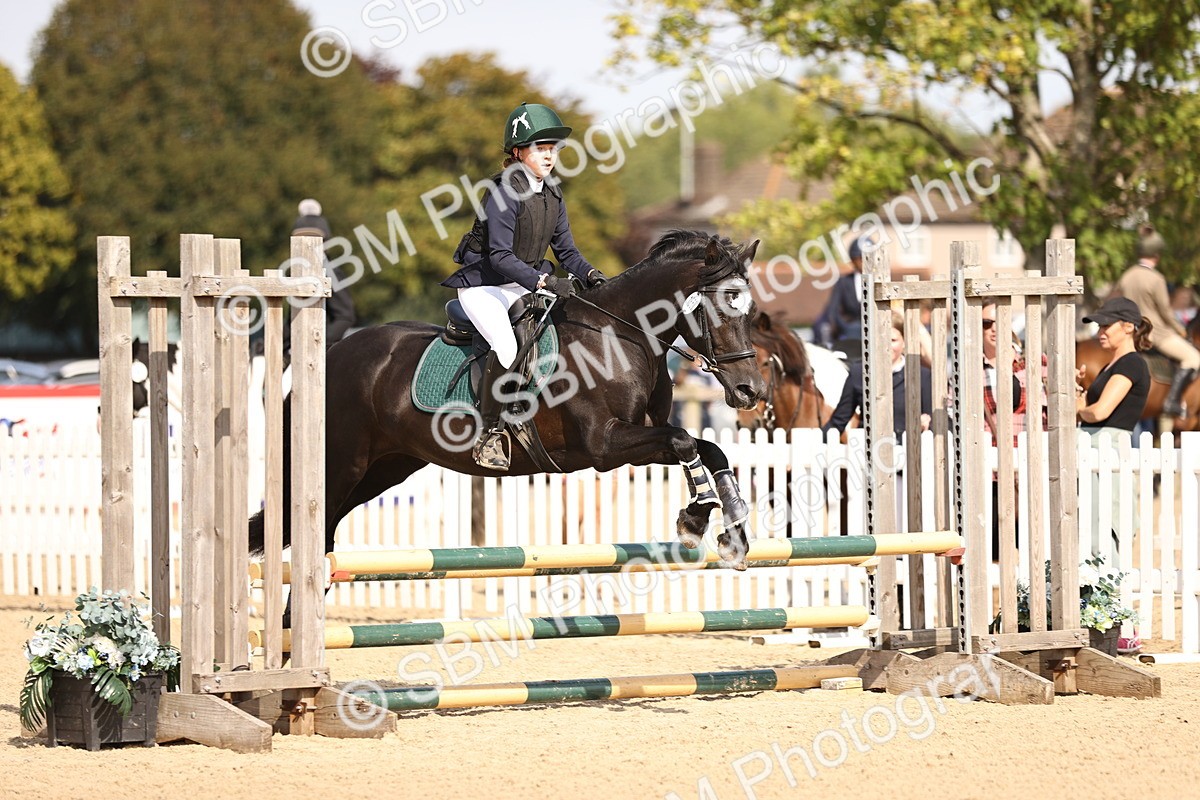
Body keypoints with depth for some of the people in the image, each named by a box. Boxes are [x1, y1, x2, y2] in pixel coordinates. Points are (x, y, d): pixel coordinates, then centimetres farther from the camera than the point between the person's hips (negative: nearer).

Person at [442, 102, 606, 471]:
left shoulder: (552, 195, 6)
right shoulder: (505, 193, -18)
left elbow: (566, 250, 10)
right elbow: (501, 256, -25)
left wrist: (590, 274, -10)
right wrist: (546, 281, -34)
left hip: (527, 285, 8)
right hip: (484, 286, -8)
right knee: (506, 346, -31)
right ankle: (489, 434, -19)